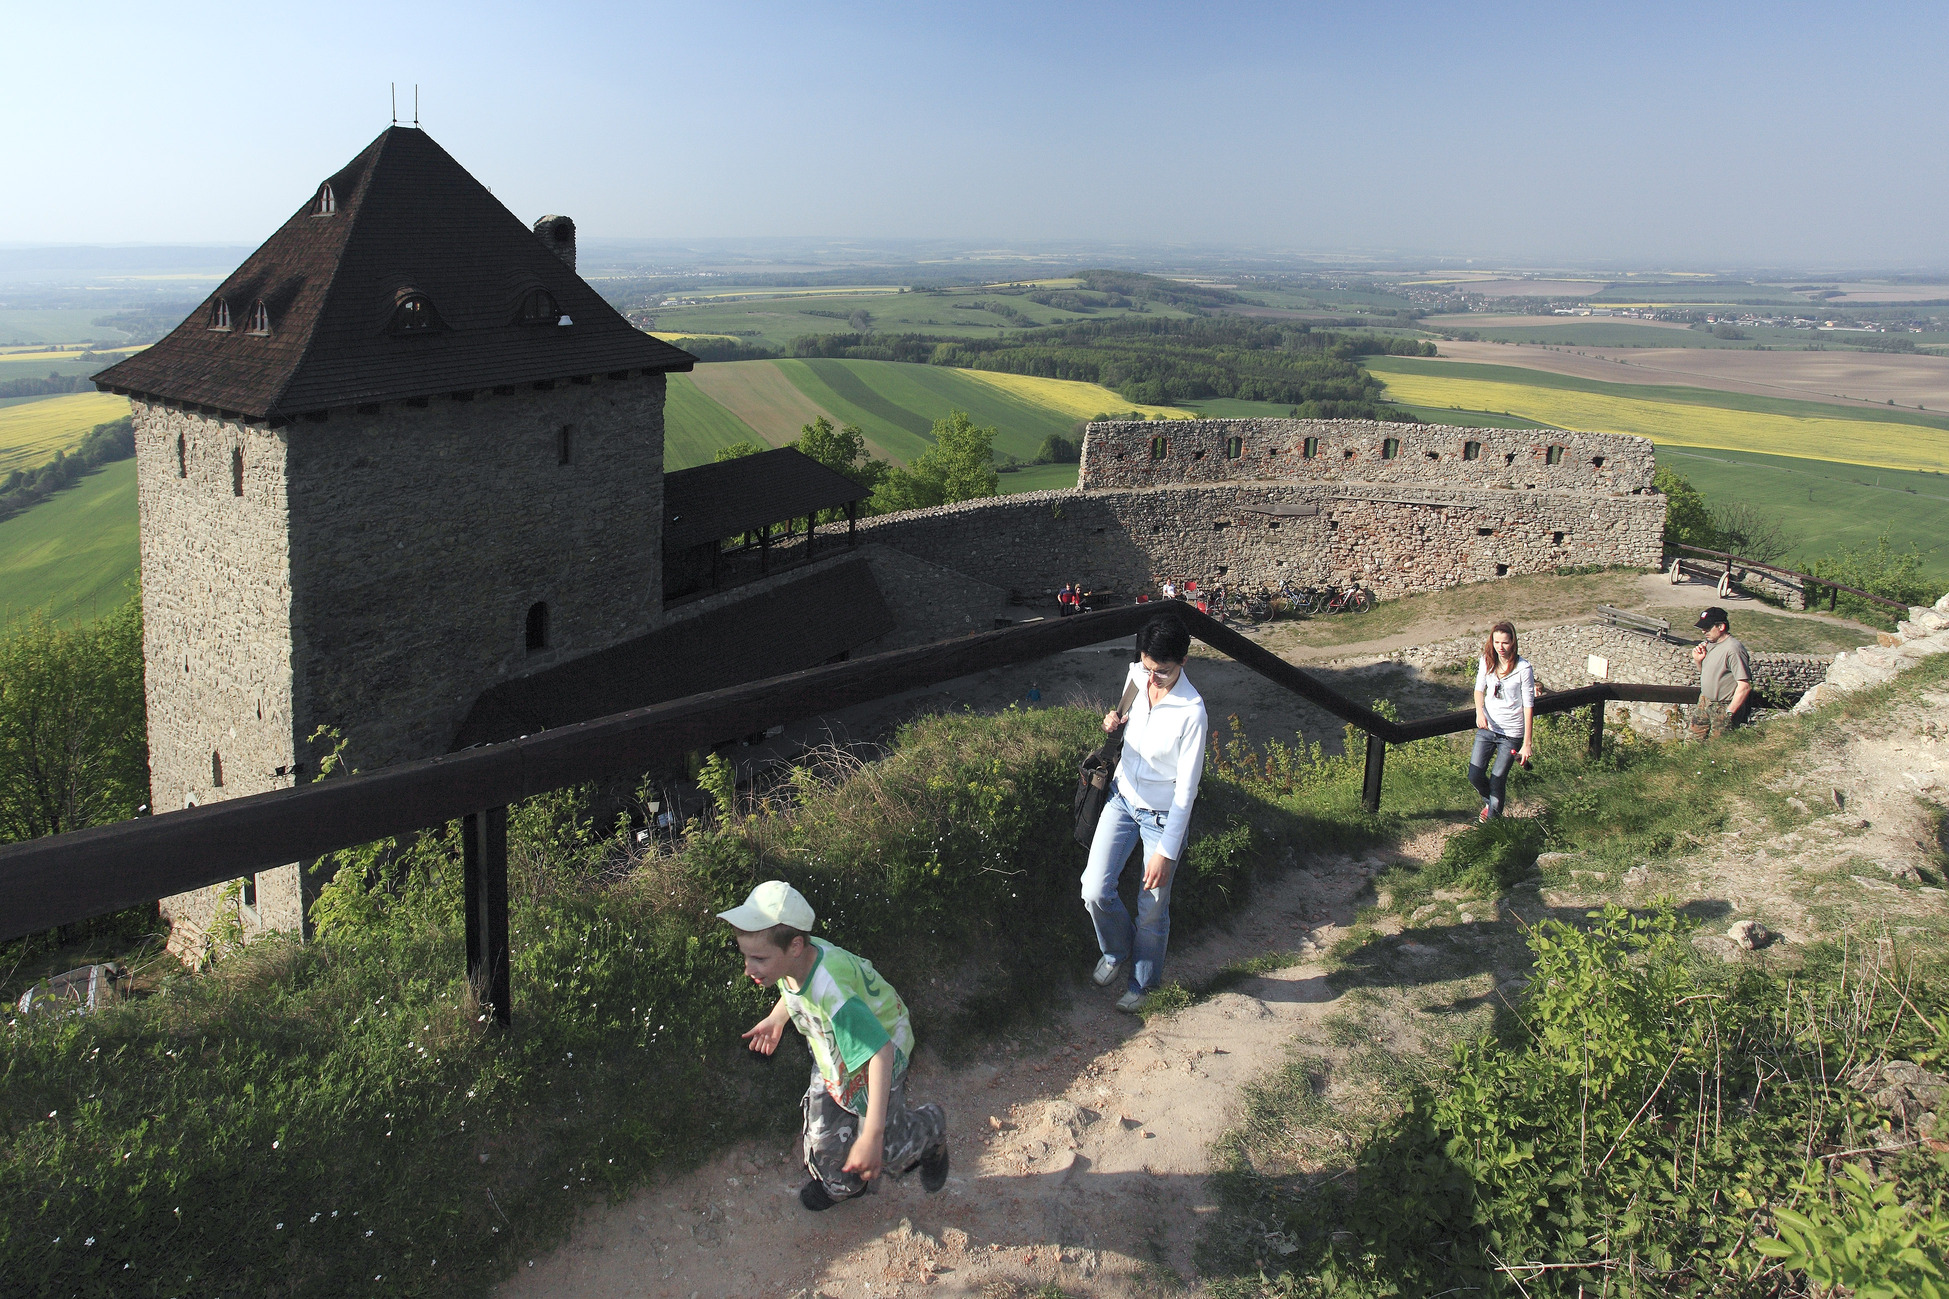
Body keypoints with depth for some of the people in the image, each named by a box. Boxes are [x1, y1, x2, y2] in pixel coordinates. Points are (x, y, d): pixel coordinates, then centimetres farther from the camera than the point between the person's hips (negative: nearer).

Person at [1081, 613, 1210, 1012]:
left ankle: (1142, 981, 36)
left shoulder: (1191, 712, -27)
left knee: (1152, 908, 10)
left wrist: (1166, 851, -20)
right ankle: (1117, 950, 31)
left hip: (1162, 815, -5)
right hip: (1123, 798, 5)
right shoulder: (1136, 676, -10)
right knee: (1095, 891, -1)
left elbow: (1186, 788, -22)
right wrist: (1115, 720, -9)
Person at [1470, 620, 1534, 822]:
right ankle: (1489, 800, 34)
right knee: (1475, 775, 1)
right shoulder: (1487, 661, -2)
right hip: (1487, 727, 4)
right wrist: (1479, 711, -11)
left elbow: (1528, 706, -11)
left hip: (1511, 733, -4)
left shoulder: (1523, 668, -15)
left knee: (1497, 780, 1)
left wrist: (1526, 744, -12)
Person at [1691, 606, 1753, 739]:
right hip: (1704, 703, 8)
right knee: (1695, 741, 12)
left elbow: (1745, 686, -25)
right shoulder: (1709, 643, 4)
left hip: (1723, 707, -8)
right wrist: (1698, 661, -1)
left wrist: (1729, 713, -21)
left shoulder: (1733, 649, -23)